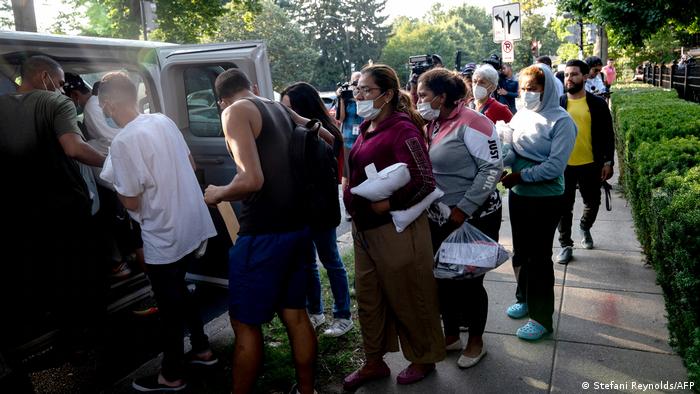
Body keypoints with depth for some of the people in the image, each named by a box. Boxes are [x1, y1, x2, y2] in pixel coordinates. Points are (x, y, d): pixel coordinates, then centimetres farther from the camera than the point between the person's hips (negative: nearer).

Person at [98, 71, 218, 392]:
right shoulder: (164, 120, 3)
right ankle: (201, 348, 38)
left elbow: (132, 202, -15)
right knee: (178, 290, 26)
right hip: (193, 225, 8)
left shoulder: (122, 142, -20)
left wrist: (116, 183, 5)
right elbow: (190, 165, 12)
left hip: (164, 236, -7)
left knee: (169, 304, 9)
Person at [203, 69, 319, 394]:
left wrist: (217, 194, -2)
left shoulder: (235, 111, -8)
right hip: (298, 227, 8)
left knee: (245, 323, 8)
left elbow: (251, 179, -20)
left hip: (264, 233, -8)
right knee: (295, 314, 18)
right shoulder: (281, 109, 15)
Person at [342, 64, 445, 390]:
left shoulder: (402, 129, -15)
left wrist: (389, 203, -23)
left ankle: (423, 360, 31)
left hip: (395, 229, -8)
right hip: (364, 228, 9)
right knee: (368, 299, 17)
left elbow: (425, 182, -21)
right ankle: (374, 362, 34)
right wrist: (353, 199, 11)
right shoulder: (367, 128, 11)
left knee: (408, 299, 9)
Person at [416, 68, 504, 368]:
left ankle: (476, 341, 29)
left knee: (469, 281, 6)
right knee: (443, 278, 15)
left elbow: (492, 168, -19)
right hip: (439, 218, 7)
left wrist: (462, 209, -21)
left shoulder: (470, 123, -16)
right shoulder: (432, 126, 7)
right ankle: (451, 335, 35)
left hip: (473, 218, -7)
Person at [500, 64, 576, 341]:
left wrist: (520, 176, -20)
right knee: (520, 251, 18)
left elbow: (555, 166, -19)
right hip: (518, 194, 6)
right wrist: (500, 158, -22)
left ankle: (541, 316, 16)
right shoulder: (520, 115, 4)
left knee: (539, 256, 2)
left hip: (545, 198, -6)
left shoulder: (561, 121, -13)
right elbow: (509, 151, 0)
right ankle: (525, 298, 38)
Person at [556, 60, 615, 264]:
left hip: (590, 164, 1)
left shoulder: (597, 103, -2)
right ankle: (566, 245, 18)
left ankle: (585, 227, 45)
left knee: (592, 203, 15)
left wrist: (608, 161, -4)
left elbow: (607, 135, 2)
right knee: (564, 207, 5)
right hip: (563, 164, 0)